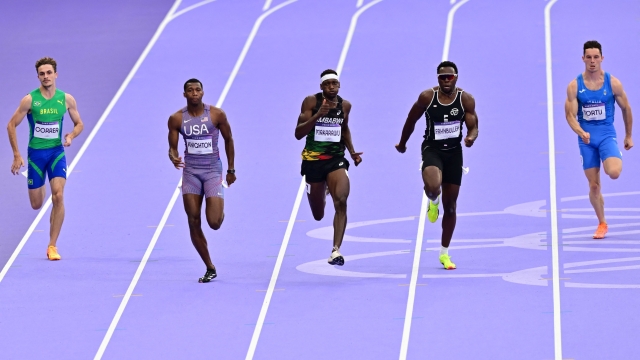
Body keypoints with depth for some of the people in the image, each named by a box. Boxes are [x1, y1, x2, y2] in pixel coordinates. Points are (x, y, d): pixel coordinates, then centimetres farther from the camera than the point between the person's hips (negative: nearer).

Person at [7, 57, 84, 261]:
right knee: (36, 205, 8)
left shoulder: (66, 99, -3)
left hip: (57, 152, 1)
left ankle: (52, 246, -11)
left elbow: (79, 124, 10)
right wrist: (17, 155, -8)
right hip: (35, 153, -1)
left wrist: (71, 136, -13)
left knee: (58, 196, -18)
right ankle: (40, 187, 50)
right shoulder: (29, 100, -9)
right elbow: (11, 125, -3)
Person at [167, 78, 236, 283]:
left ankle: (220, 211, 27)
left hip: (213, 170, -2)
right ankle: (210, 269, 11)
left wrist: (231, 170, 9)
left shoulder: (216, 114, -7)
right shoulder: (176, 119, -3)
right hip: (190, 172, 2)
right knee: (194, 223, -2)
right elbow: (172, 147, 3)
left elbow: (228, 140, 6)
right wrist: (174, 158, -21)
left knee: (214, 222, -13)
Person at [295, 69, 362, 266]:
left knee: (341, 201, -24)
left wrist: (352, 152, 11)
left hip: (336, 159, 2)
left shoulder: (345, 105, 3)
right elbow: (298, 134, -15)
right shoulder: (311, 102, -9)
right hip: (313, 160, -2)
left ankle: (336, 250, -22)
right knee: (318, 215, 11)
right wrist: (318, 115, -27)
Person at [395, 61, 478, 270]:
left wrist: (471, 137, -28)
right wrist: (402, 143, 17)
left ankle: (444, 253, 24)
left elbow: (473, 127, -4)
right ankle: (433, 201, 7)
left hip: (454, 152, 2)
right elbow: (411, 120, 5)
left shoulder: (466, 100, -6)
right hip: (432, 149, -2)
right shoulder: (427, 97, -9)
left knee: (450, 206, 9)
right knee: (433, 186, -35)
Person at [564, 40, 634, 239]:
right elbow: (570, 115, -6)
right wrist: (580, 132, -25)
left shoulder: (613, 83, -5)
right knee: (594, 185, 4)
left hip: (607, 135, -1)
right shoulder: (574, 86, -4)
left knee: (614, 173, -27)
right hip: (586, 139, 1)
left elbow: (626, 109, 7)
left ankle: (610, 164, 10)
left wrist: (628, 136, 12)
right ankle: (602, 224, 20)